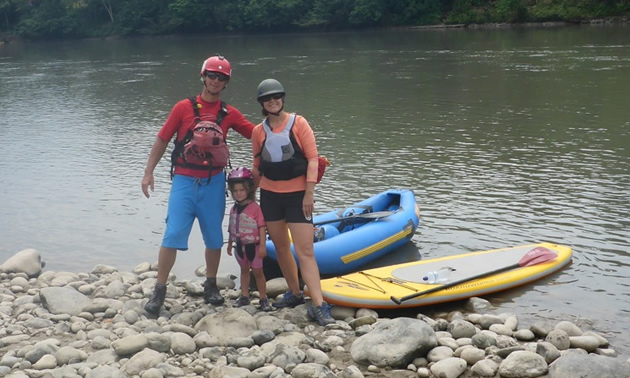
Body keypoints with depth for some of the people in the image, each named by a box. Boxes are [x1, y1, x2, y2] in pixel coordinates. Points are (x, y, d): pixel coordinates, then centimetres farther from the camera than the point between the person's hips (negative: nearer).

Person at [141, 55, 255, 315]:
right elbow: (162, 140, 3)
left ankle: (211, 285, 26)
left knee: (214, 237, 9)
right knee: (173, 235, -7)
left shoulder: (229, 114, 6)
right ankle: (159, 290, 2)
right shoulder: (184, 107, 0)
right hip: (184, 181, -2)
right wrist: (148, 172, 0)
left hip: (214, 182, 3)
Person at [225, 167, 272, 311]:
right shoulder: (233, 209, 2)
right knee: (244, 270, 17)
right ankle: (244, 296, 26)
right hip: (240, 245, 6)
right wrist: (230, 244, 15)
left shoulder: (255, 207, -16)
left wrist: (262, 245, -20)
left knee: (257, 271, 3)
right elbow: (231, 229, 11)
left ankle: (263, 298, 12)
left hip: (253, 245, -5)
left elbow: (262, 227, -17)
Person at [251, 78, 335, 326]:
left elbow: (312, 158, -8)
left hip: (297, 194, -4)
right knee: (281, 247, 13)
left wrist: (309, 193, -13)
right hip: (270, 194, 4)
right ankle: (295, 293, 29)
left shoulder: (298, 123, -5)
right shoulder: (258, 131, 5)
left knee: (305, 251, -10)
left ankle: (318, 305, -11)